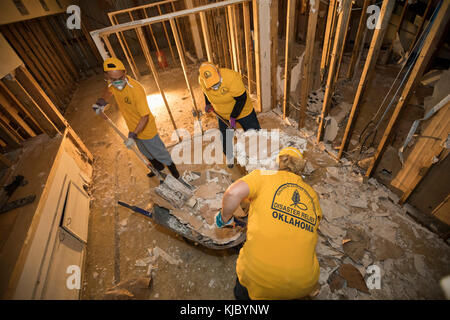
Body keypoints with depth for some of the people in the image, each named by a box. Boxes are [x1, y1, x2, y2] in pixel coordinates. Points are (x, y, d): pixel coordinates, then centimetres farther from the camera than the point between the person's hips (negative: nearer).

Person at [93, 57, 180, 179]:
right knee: (145, 152, 28)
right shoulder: (113, 83, -11)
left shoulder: (136, 89, -33)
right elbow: (109, 91, 15)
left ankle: (173, 170, 37)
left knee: (159, 152, 11)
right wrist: (102, 101, -5)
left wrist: (133, 135, -34)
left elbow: (145, 116, -31)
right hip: (133, 128, 8)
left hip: (146, 128, -8)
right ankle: (158, 167, 54)